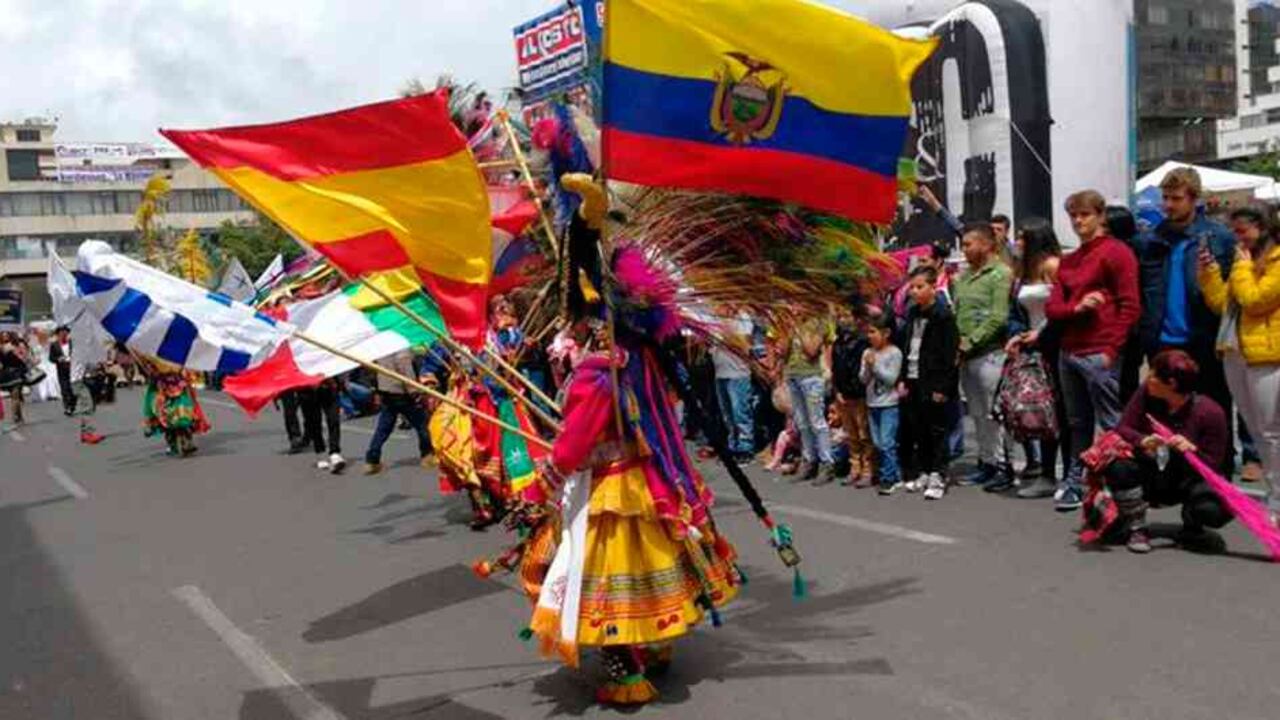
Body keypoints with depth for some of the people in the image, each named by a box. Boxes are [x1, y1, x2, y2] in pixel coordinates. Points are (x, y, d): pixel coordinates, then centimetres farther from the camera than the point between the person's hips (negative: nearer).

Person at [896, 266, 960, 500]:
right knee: (917, 431, 12)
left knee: (936, 432, -1)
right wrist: (904, 379, 11)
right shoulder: (912, 315, 13)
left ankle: (938, 477, 6)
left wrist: (943, 386, -17)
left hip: (933, 384, -7)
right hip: (914, 382, 8)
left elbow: (950, 355, -14)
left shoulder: (943, 316, -11)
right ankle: (924, 473, 23)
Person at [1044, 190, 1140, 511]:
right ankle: (1075, 483, 19)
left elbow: (1130, 306, -7)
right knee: (1078, 425, 13)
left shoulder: (1116, 252, -2)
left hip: (1100, 355, -7)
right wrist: (1076, 307, -9)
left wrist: (1111, 349, -12)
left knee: (1114, 425, -4)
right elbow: (1052, 307, 12)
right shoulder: (1068, 261, 19)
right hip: (1069, 352, 7)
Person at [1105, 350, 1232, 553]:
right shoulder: (1146, 393, -10)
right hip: (1151, 479, 2)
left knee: (1217, 509, -34)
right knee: (1117, 466, -32)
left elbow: (1214, 466, -14)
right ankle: (1137, 530, -5)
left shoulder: (1210, 412, -18)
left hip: (1188, 482, -2)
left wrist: (1192, 450, -36)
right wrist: (1143, 441, -34)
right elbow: (1122, 429, -11)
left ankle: (1191, 531, 7)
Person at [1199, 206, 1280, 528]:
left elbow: (1254, 300, -17)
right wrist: (1209, 271, 4)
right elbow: (1221, 303, 14)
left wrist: (1242, 267, -7)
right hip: (1235, 354, 8)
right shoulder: (1246, 261, 17)